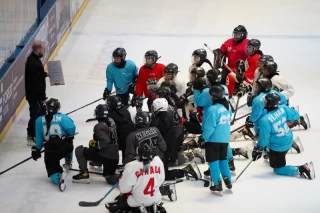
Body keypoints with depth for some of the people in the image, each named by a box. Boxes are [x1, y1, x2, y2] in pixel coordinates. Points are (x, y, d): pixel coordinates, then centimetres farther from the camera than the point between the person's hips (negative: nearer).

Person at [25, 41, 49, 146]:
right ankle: (31, 137, 15)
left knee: (42, 112, 24)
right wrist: (42, 97, -22)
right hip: (34, 95, -11)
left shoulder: (33, 58, 3)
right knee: (36, 115, 2)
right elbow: (36, 83, -28)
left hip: (35, 93, 11)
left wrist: (45, 74, 10)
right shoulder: (34, 63, -29)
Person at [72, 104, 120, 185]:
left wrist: (94, 144, -12)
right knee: (111, 179, 25)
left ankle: (84, 174, 2)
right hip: (115, 158, 8)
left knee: (80, 150, 2)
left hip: (105, 156, -8)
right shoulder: (111, 121, 8)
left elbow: (104, 143, -27)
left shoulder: (99, 126, -17)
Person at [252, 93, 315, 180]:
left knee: (278, 169, 8)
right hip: (288, 141, 7)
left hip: (278, 147, -7)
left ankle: (301, 169, -7)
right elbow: (296, 115, 0)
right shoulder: (283, 108, -14)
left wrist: (258, 149, -5)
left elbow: (264, 139, -22)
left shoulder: (265, 120, -29)